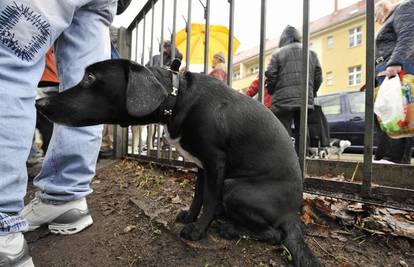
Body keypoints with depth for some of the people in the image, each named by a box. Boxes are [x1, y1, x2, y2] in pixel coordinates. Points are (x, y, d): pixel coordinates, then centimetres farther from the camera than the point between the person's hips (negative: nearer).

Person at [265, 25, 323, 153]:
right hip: (306, 100, 4)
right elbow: (318, 77, 11)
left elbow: (271, 76, -4)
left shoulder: (278, 54, 4)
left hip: (283, 100, -4)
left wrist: (272, 92, 12)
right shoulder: (311, 53, 16)